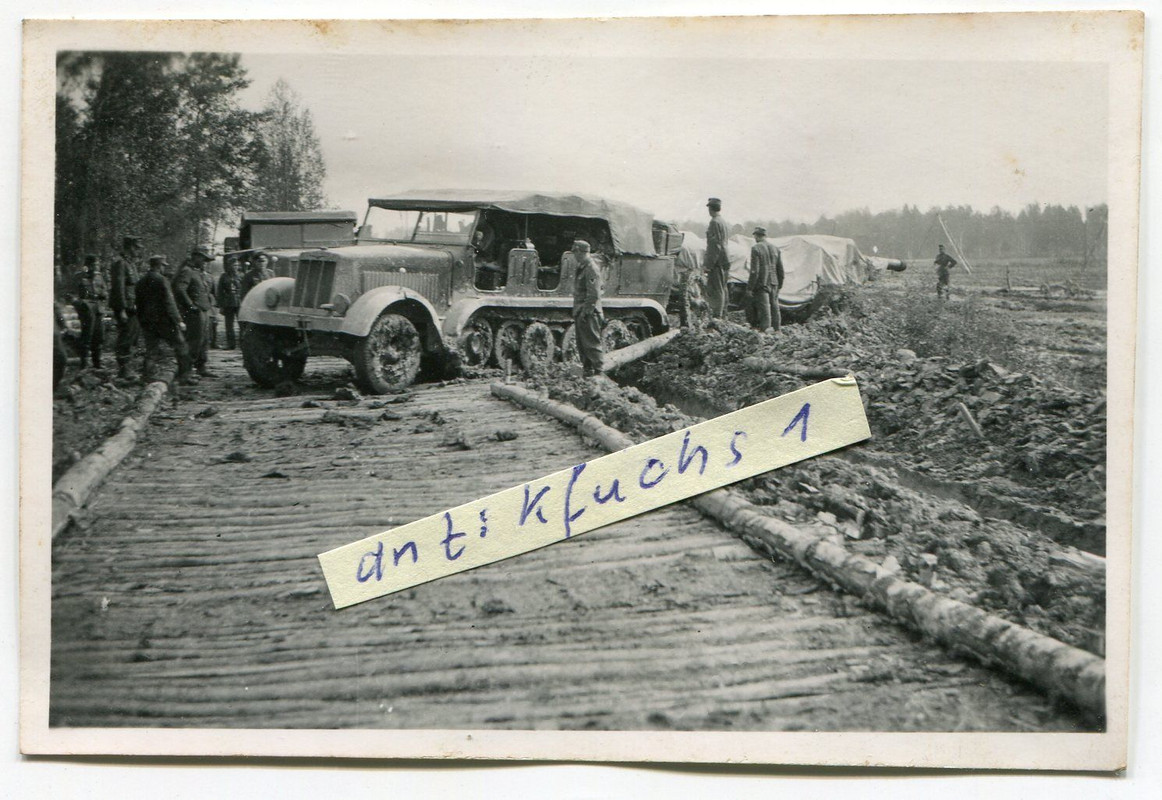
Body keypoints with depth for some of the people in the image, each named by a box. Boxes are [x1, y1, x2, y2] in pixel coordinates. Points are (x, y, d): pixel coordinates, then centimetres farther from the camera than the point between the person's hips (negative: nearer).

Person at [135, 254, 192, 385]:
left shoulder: (141, 281, 11)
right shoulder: (161, 280, -12)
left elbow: (139, 303, 16)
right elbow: (169, 303, -16)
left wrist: (142, 322, 22)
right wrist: (178, 320, -14)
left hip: (147, 322, 7)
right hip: (163, 320, -7)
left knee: (152, 349, 11)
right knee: (180, 347, 4)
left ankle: (148, 376, 1)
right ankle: (184, 375, 3)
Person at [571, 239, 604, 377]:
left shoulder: (591, 270, -16)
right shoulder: (582, 268, 16)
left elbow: (594, 295, -20)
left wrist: (585, 311, -19)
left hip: (589, 314, -10)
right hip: (580, 313, 10)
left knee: (592, 343, -5)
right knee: (581, 344, 14)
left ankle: (597, 372, -1)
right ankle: (587, 369, 23)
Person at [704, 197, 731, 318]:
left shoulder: (715, 222, -13)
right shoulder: (725, 223, 17)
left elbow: (715, 245, -18)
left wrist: (709, 265, -18)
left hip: (717, 262, -10)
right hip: (725, 261, 10)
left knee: (715, 290, -10)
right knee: (722, 289, 13)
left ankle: (716, 315, -12)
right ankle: (722, 315, 17)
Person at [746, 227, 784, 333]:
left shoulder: (756, 249, -10)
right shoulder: (775, 249, 8)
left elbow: (754, 271, -15)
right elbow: (780, 269, 10)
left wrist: (749, 288, -12)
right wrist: (779, 285, 19)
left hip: (761, 284, -6)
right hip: (773, 284, 6)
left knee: (764, 308, -4)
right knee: (774, 307, 12)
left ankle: (765, 329, -4)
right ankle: (777, 329, 17)